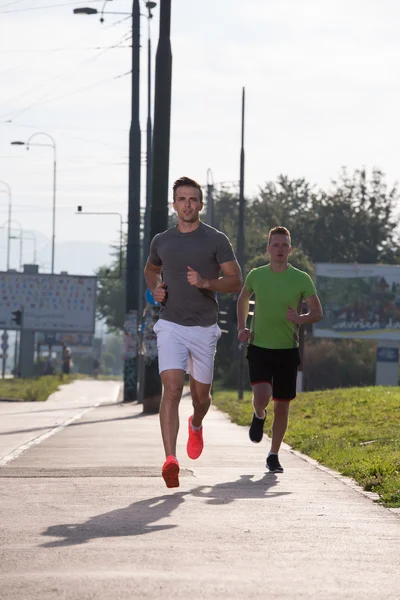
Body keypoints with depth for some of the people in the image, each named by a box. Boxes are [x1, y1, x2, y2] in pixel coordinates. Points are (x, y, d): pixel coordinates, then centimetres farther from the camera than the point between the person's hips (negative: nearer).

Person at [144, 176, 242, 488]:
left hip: (204, 328, 0)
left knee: (201, 394, 12)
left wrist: (206, 282, -19)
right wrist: (156, 289, 6)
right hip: (171, 325, 0)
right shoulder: (162, 241, 7)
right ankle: (170, 460, -26)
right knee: (171, 389, -17)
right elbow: (151, 269, 27)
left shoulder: (216, 240, -1)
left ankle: (196, 425, 50)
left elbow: (236, 281, -2)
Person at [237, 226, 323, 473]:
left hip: (288, 350, 0)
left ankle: (274, 456, 20)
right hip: (259, 348, 0)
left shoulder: (302, 279, -3)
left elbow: (318, 313, 1)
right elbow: (243, 299, 21)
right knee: (262, 395, -21)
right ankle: (259, 416, 16)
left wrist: (300, 318, -20)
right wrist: (242, 327, 7)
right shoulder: (256, 276, 1)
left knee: (282, 405, 4)